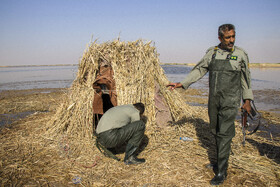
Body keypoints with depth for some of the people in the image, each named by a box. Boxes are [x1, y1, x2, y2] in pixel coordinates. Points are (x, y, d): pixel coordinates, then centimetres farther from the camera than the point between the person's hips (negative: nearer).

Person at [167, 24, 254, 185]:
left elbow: (246, 78, 5)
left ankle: (221, 172, 1)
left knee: (225, 133, -7)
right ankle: (222, 161, 30)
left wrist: (247, 100, 4)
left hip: (230, 101, -4)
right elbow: (199, 70, 7)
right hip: (214, 100, 4)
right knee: (216, 132, 11)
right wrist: (181, 84, 1)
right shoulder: (212, 53, 6)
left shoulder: (240, 54, -1)